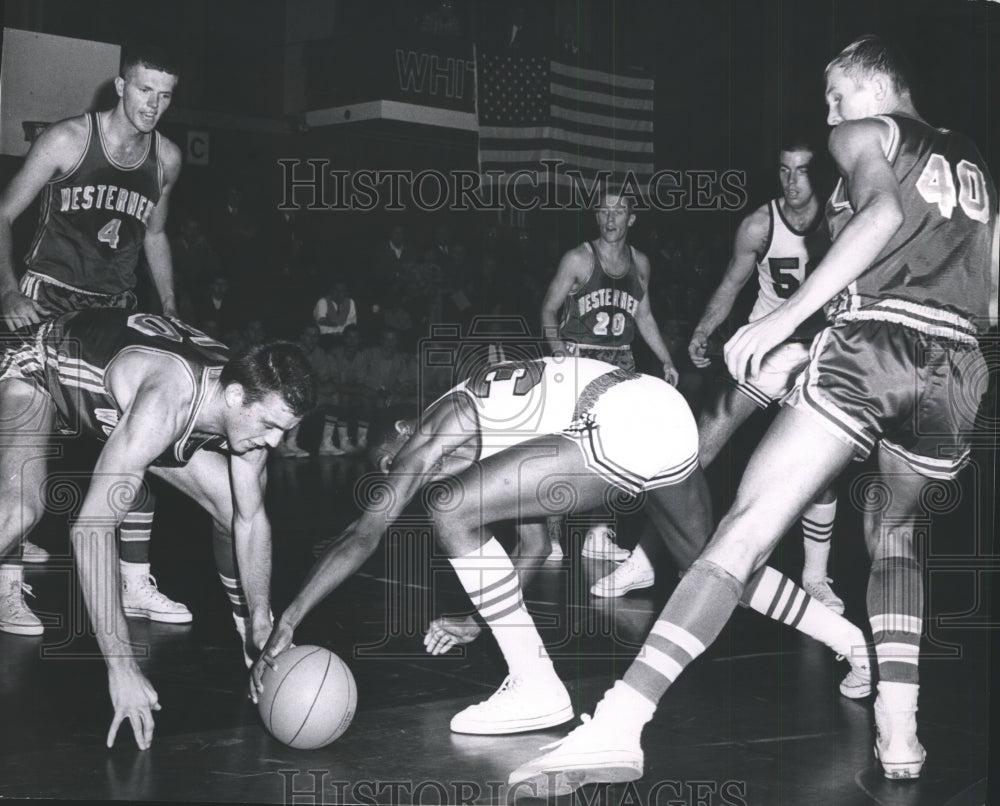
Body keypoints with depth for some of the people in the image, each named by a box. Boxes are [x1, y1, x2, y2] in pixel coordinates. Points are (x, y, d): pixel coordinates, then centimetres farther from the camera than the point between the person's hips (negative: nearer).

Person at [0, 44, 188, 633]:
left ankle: (136, 584, 9)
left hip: (118, 309, 5)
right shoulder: (68, 139, -10)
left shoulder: (167, 159, 5)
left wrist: (171, 310, 13)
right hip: (49, 301, -5)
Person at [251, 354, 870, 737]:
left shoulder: (436, 428, 4)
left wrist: (287, 624, 2)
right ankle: (853, 640, 41)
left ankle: (538, 690, -2)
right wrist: (476, 621, 40)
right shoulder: (480, 414, 28)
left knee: (454, 511, -6)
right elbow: (537, 545, 33)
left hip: (623, 426, -10)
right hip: (666, 414, 10)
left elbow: (366, 533, -1)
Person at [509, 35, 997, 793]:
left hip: (872, 346, -5)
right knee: (893, 533, 27)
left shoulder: (865, 134, 12)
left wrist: (789, 313, -17)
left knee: (745, 529, -12)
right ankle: (899, 730, 10)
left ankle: (619, 725, -23)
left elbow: (884, 211, -12)